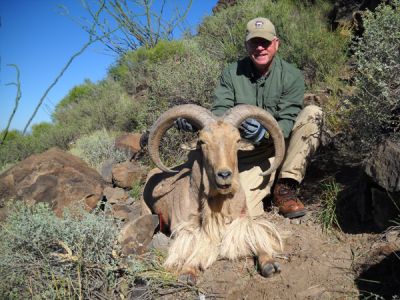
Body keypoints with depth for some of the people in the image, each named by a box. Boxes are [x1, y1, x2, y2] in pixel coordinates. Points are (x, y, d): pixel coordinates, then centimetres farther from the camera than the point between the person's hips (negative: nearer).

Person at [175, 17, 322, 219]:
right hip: (248, 155, -1)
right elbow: (219, 112, -11)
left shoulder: (292, 76, -6)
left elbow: (288, 121, -14)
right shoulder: (232, 74, -3)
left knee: (312, 113, -24)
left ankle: (285, 187, -15)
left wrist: (265, 133, -35)